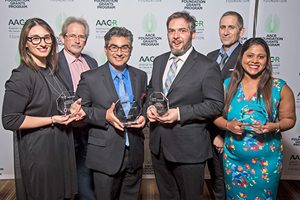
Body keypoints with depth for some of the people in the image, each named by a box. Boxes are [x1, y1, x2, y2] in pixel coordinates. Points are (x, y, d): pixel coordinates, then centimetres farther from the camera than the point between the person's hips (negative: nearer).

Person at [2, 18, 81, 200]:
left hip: (62, 147, 7)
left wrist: (71, 110, 1)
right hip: (39, 152, -7)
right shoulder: (21, 77, -16)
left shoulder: (52, 70, 8)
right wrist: (52, 120, -20)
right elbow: (10, 120, -19)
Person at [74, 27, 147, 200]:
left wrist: (143, 116, -7)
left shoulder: (141, 76, 6)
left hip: (135, 154, 4)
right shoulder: (90, 78, -6)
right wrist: (105, 115, -19)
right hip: (105, 155, -3)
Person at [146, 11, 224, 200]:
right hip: (158, 144, 6)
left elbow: (216, 105, -14)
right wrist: (151, 106, -4)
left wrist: (179, 113, -22)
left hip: (188, 149, -5)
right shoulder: (159, 61, 8)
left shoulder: (208, 67, -12)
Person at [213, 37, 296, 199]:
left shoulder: (279, 88, -6)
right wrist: (228, 125, -18)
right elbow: (216, 115, 1)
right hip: (233, 160, 1)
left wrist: (274, 126, -19)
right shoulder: (227, 85, -3)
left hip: (266, 162, -1)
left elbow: (289, 119, 1)